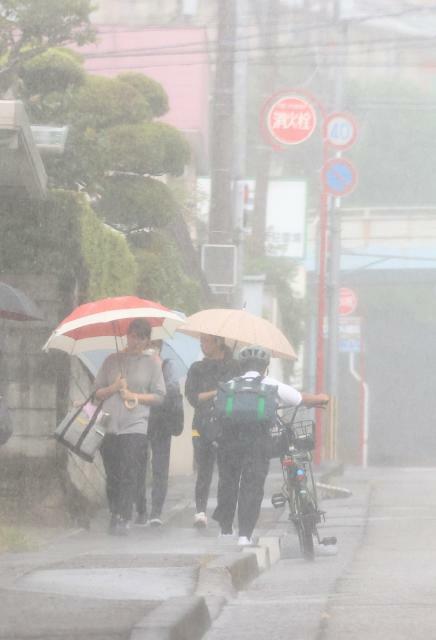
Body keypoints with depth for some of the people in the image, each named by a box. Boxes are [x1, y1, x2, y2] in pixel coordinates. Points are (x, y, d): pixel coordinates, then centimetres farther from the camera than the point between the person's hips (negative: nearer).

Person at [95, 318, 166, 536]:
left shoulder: (151, 363, 9)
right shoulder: (112, 360, 14)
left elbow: (159, 396, 7)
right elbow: (98, 392, 14)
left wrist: (134, 396, -5)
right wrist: (114, 388, -5)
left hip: (136, 427, -2)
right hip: (109, 426, 2)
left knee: (128, 475, -13)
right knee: (112, 475, 0)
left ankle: (123, 520, -16)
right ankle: (114, 516, 9)